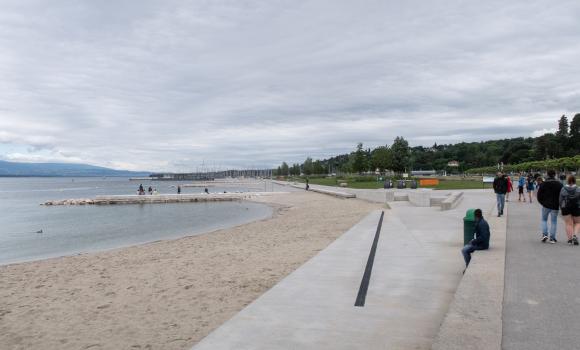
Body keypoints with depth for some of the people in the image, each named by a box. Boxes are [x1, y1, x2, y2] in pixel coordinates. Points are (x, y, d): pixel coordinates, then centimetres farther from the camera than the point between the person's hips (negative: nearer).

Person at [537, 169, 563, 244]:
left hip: (546, 205, 0)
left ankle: (544, 234, -2)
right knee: (554, 221, 6)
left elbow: (539, 195, -2)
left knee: (544, 220, 15)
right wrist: (559, 204, 12)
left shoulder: (543, 184, -4)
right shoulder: (559, 184, -3)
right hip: (555, 206, 0)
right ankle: (552, 238, 5)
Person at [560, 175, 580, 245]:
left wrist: (562, 207, 11)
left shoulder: (563, 189, -4)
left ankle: (570, 239, 1)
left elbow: (560, 200, -2)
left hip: (566, 209, 0)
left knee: (569, 224, 5)